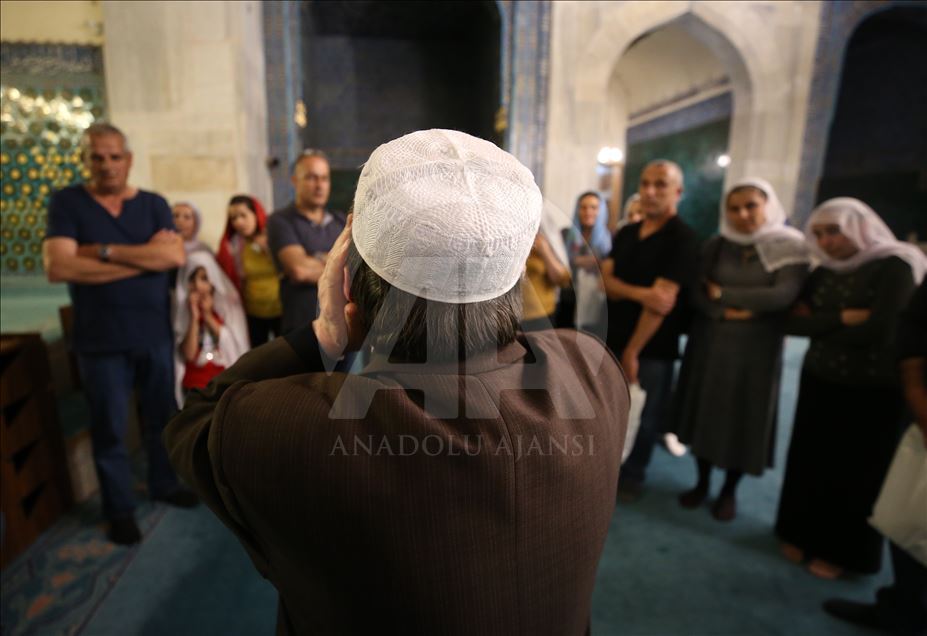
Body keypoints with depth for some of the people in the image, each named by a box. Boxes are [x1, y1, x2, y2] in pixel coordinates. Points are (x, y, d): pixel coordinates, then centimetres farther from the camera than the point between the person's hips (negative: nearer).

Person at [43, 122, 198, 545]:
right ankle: (119, 509, 26)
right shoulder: (67, 202, -2)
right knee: (109, 428, 8)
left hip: (155, 334, 2)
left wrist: (105, 251, -17)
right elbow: (58, 267, -16)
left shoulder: (153, 204, 5)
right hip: (101, 341, -2)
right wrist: (146, 256, -16)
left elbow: (176, 256, -12)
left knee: (161, 417, 15)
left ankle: (164, 484, 36)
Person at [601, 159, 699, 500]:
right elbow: (606, 281, -3)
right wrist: (639, 293, -24)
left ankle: (632, 475, 30)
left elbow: (662, 302, -17)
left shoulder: (682, 238, -11)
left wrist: (632, 351, -15)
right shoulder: (625, 233, 8)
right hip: (614, 338, 5)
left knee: (643, 417, 8)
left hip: (652, 348, -5)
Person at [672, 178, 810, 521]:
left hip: (757, 349, -2)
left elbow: (783, 296, -18)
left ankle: (729, 491, 29)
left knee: (743, 420, 7)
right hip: (709, 344, 2)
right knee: (705, 413, 9)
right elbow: (697, 293, -5)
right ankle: (702, 483, 29)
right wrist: (727, 312, -21)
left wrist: (723, 293, -13)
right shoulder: (715, 246, 2)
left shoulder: (792, 248, -5)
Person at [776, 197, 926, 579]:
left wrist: (820, 327, -10)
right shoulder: (824, 272, 5)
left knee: (856, 473, 11)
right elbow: (793, 322, -4)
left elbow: (879, 331, -22)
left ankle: (843, 550, 29)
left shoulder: (894, 267, -12)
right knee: (809, 463, 12)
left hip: (872, 392, -5)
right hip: (819, 382, 5)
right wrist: (842, 319, -17)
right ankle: (802, 534, 31)